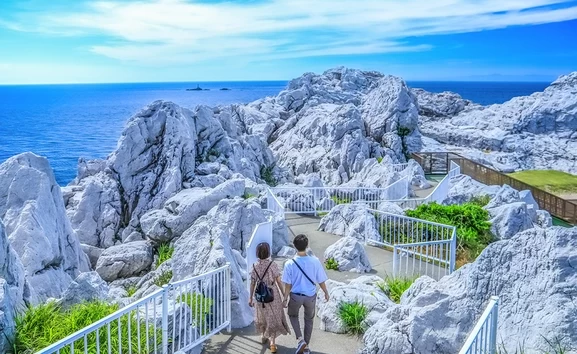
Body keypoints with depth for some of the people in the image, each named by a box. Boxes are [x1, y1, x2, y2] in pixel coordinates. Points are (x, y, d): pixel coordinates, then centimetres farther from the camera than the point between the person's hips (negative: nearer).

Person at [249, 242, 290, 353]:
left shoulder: (255, 266, -8)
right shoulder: (273, 265, -17)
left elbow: (252, 283, -4)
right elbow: (279, 281, -13)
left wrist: (250, 298, 6)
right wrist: (284, 295, -2)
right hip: (272, 294, -3)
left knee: (262, 315, 25)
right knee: (273, 318, 7)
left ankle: (264, 336, 43)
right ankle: (272, 343, -1)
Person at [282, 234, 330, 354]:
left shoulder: (289, 264, -21)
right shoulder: (315, 261, -18)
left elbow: (288, 285, -13)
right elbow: (321, 281, -7)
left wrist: (285, 299, 1)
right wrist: (326, 293, 10)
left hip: (295, 296, -1)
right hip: (311, 296, 1)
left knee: (293, 315, 28)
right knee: (309, 319, 24)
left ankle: (300, 339, 13)